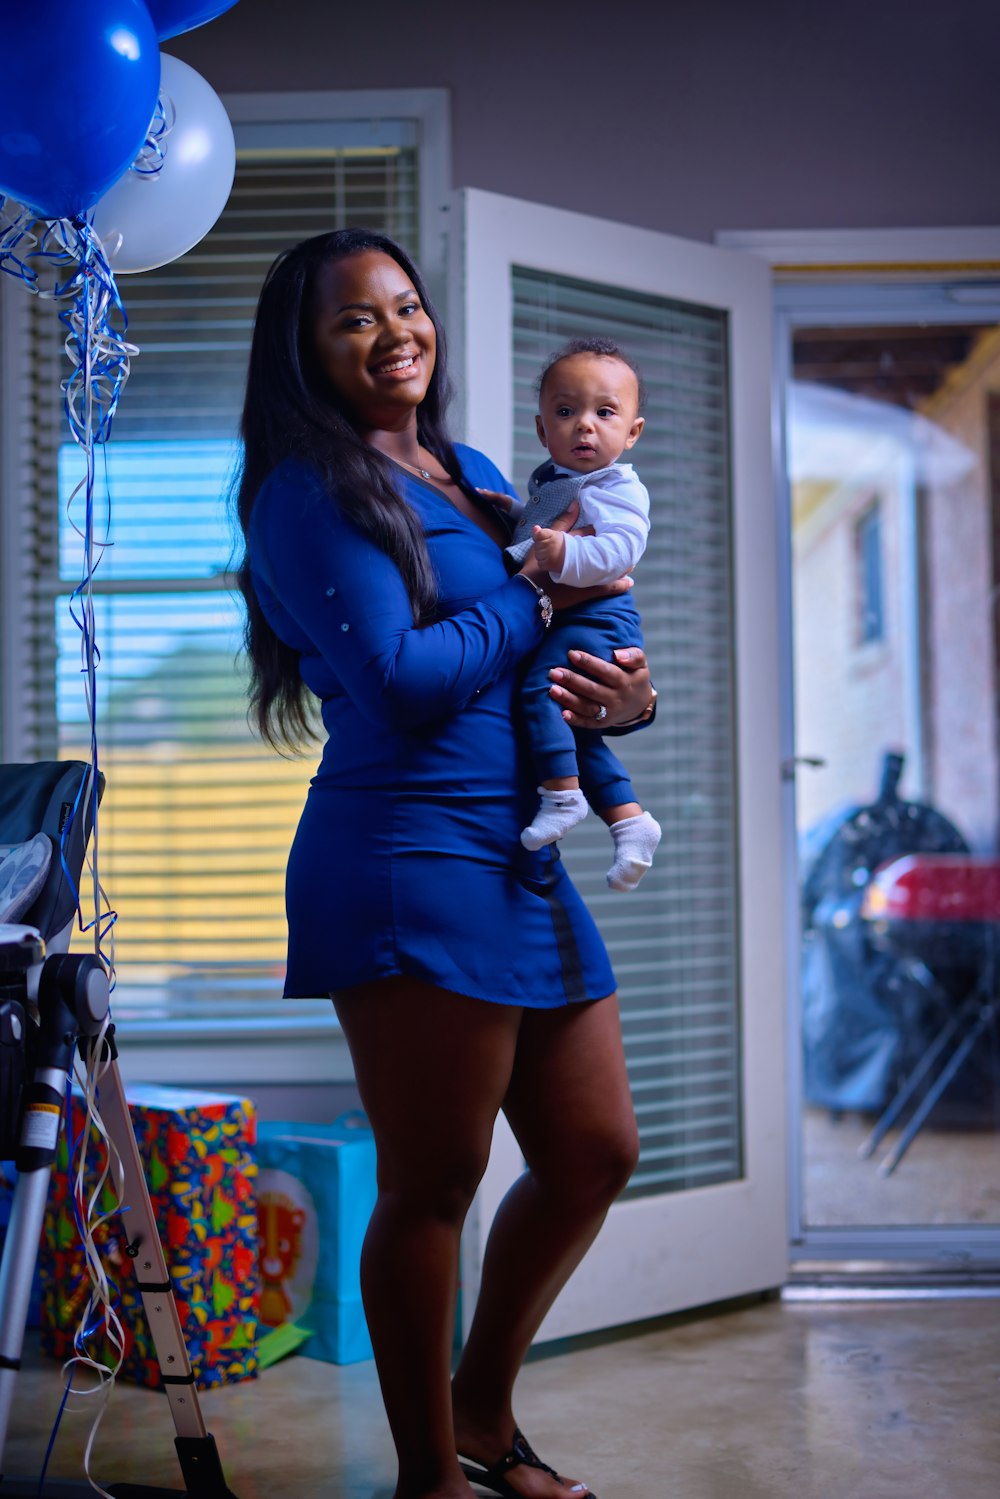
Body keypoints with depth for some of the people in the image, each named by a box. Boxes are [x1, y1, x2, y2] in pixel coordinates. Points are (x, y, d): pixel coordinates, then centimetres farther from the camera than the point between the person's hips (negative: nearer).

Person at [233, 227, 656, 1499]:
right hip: (408, 860, -8)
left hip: (523, 861, 9)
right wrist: (534, 599, -5)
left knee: (594, 1154, 14)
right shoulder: (311, 493, -7)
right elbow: (402, 683, -17)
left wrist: (627, 693, -1)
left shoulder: (473, 474, 18)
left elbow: (574, 620, 22)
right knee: (434, 1184, 1)